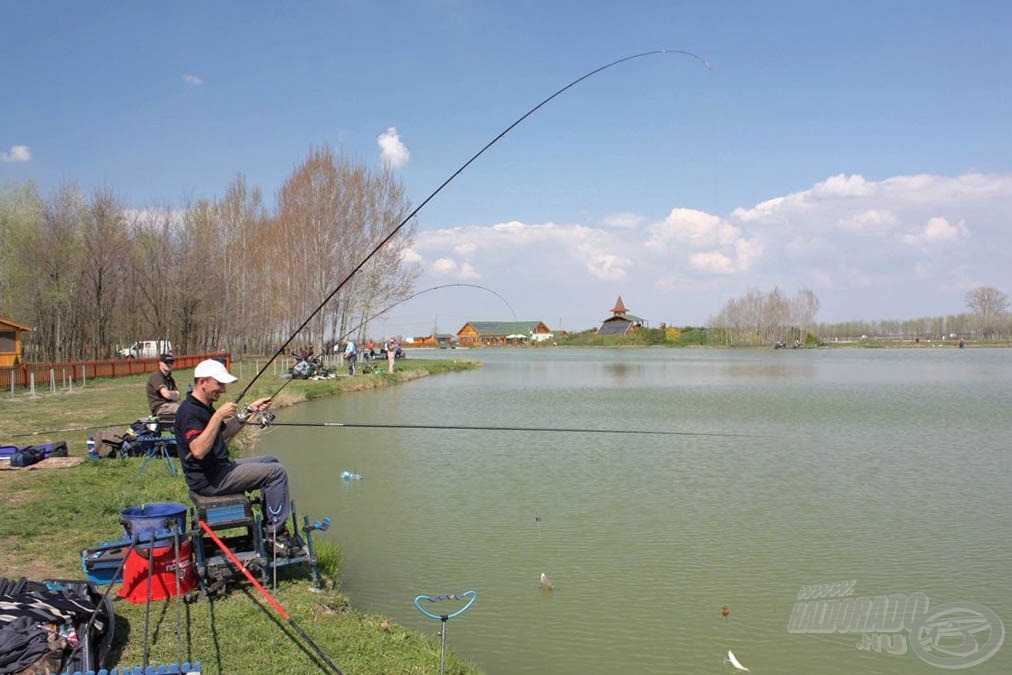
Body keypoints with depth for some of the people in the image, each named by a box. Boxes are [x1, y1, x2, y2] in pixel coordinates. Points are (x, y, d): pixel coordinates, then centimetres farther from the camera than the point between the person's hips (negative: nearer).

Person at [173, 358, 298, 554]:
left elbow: (224, 434, 24)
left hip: (219, 469, 11)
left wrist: (250, 410, 16)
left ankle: (269, 525, 21)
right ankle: (275, 535, -7)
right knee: (277, 472, -14)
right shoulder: (189, 411, -20)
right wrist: (218, 415, -33)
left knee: (271, 462, 21)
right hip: (209, 479, -11)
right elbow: (198, 450, -33)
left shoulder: (204, 406, 12)